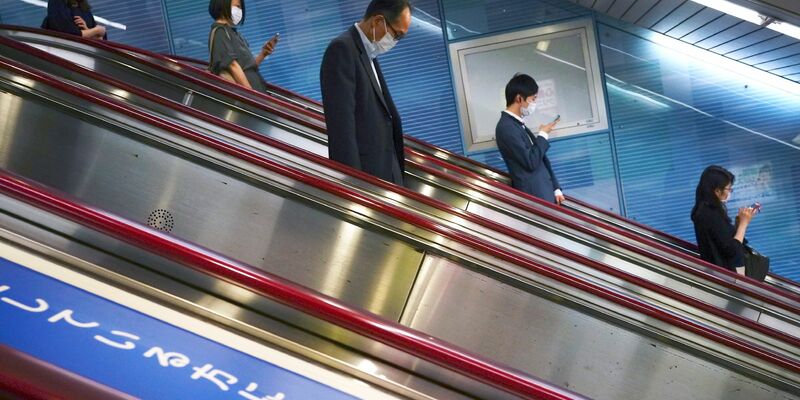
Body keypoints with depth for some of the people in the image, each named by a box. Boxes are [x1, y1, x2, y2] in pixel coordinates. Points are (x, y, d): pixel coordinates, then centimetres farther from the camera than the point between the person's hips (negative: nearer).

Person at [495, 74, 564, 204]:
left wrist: (555, 189, 11)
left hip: (545, 193, 9)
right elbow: (531, 162, -20)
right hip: (535, 197, -9)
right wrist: (543, 135, -5)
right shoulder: (506, 127, -16)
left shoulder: (517, 124, 14)